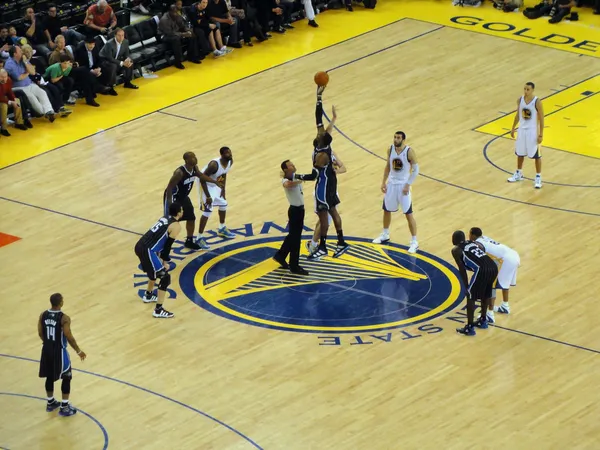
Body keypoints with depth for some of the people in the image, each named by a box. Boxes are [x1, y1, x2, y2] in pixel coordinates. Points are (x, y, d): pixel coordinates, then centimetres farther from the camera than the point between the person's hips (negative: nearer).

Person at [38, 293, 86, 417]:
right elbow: (69, 337, -20)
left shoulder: (43, 315, -5)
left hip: (46, 350, 6)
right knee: (66, 378, 9)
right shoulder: (64, 318, -23)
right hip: (59, 351, -6)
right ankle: (64, 407, 11)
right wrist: (79, 351, -6)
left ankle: (51, 403, 35)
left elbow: (40, 334, 5)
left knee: (49, 376, 21)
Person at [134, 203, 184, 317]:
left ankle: (148, 295, 51)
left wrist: (160, 257, 27)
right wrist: (165, 261, 5)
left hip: (139, 246, 9)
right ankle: (158, 310, -3)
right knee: (165, 277, -2)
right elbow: (168, 245, -7)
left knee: (155, 270, 33)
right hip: (147, 251, -9)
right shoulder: (176, 226, -7)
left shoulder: (165, 218, 19)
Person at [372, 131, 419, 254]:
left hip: (403, 185, -6)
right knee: (386, 210, 18)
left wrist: (408, 184, -17)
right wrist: (383, 182, 7)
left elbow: (416, 169, -12)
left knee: (408, 214, -3)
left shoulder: (409, 151, -18)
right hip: (391, 184, 6)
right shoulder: (390, 149, -2)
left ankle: (414, 242, 6)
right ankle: (385, 235, 39)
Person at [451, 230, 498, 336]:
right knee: (485, 294, 28)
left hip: (482, 270, -7)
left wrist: (467, 287, 14)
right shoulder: (473, 243, 29)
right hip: (494, 267, 7)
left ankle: (469, 328, 10)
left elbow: (462, 270, 7)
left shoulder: (456, 250, 11)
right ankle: (483, 320, 42)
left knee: (471, 296, 8)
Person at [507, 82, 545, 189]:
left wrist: (541, 134, -14)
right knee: (520, 153, 17)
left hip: (533, 131, -5)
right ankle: (518, 174, 34)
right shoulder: (520, 100, -4)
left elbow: (541, 119, -13)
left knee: (536, 155, 3)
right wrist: (513, 128, 14)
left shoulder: (537, 102, -18)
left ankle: (538, 177, 14)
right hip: (522, 130, 5)